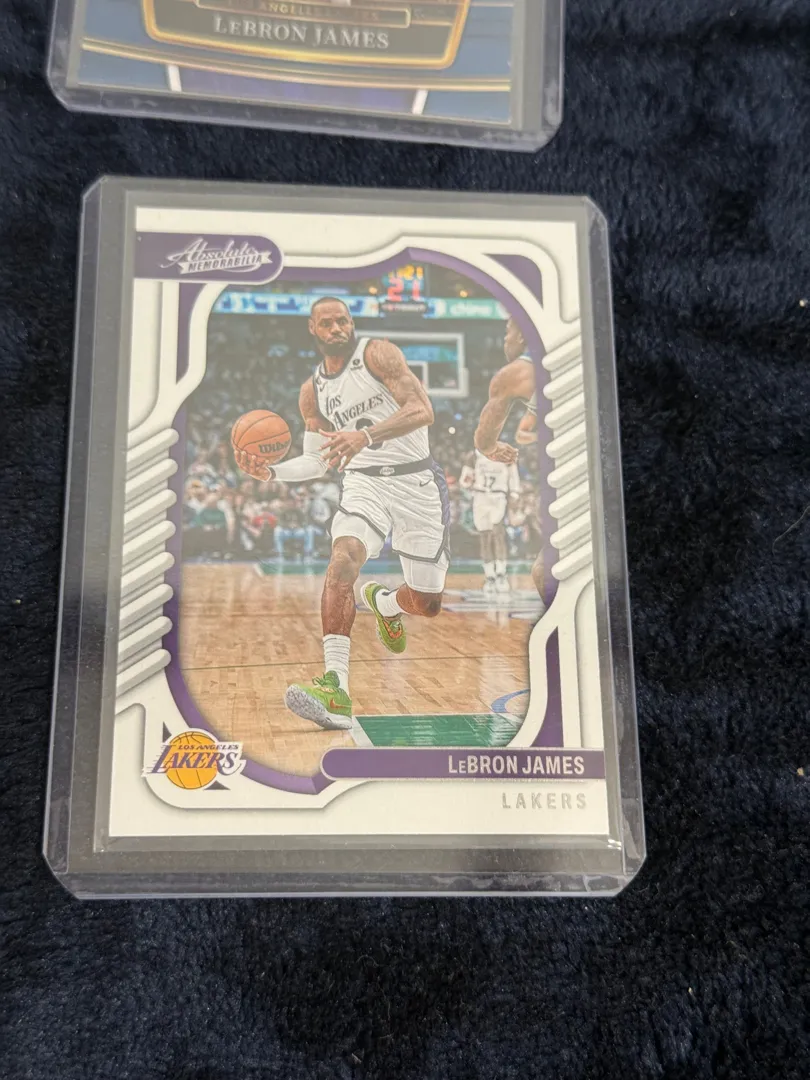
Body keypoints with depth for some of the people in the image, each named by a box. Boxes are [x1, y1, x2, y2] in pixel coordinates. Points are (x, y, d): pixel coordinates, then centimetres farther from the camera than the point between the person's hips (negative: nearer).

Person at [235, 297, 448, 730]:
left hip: (417, 483, -2)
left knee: (427, 605, 5)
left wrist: (366, 435, -32)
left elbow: (422, 411, -18)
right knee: (343, 558, -31)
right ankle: (336, 689, -36)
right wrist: (270, 472, -2)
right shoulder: (312, 391, 10)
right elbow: (319, 462, 15)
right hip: (364, 482, 2)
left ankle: (383, 601, 44)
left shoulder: (378, 353, -5)